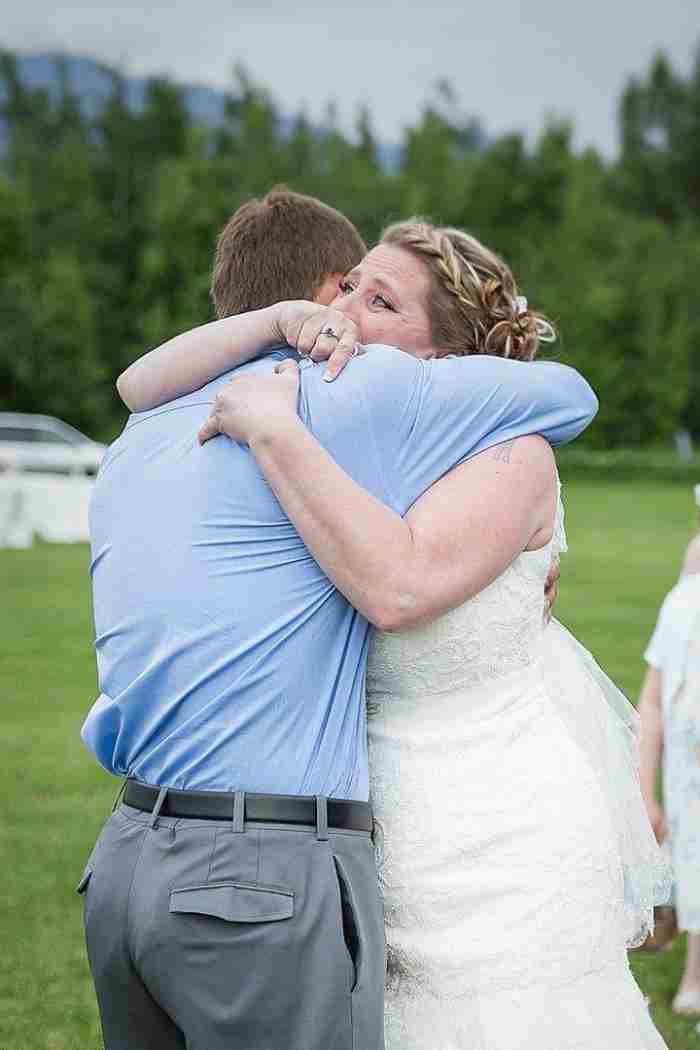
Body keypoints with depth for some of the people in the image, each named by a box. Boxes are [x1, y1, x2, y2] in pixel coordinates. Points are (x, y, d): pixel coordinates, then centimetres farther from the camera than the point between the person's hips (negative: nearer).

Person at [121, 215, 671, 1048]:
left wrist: (274, 429, -25)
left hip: (500, 854, -6)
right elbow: (146, 387, 4)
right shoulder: (324, 445, 5)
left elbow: (397, 587, -30)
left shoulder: (511, 454, -13)